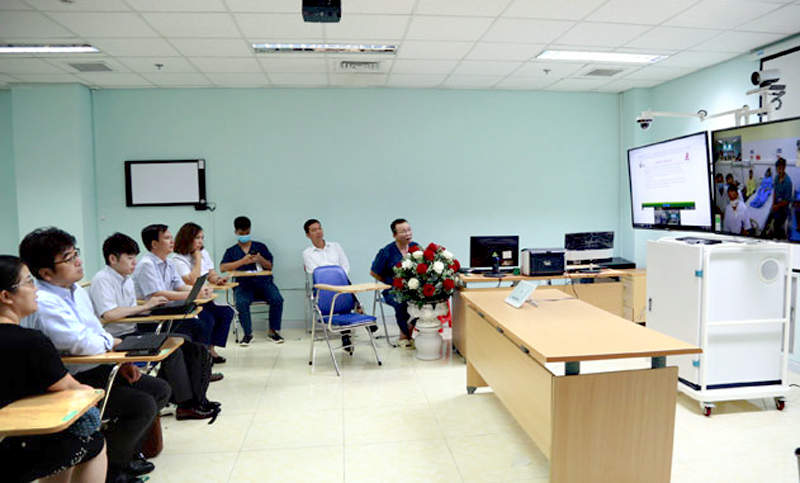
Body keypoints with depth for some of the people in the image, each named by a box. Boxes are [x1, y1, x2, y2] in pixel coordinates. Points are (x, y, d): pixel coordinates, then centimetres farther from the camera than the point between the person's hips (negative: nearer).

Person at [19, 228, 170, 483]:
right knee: (143, 405, -20)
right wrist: (115, 342, -8)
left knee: (160, 390, 6)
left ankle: (125, 454, 21)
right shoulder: (43, 304, -22)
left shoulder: (76, 289, 8)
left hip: (96, 369, 10)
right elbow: (84, 344, -29)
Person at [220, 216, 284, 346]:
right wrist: (242, 261, -11)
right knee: (241, 302, -33)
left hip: (263, 282, 1)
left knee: (277, 299, -27)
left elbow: (270, 266, 14)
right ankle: (248, 334, -13)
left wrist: (260, 259, -8)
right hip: (243, 284, -1)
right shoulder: (231, 251, 16)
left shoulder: (261, 246, 18)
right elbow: (222, 267, -1)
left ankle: (273, 332, -11)